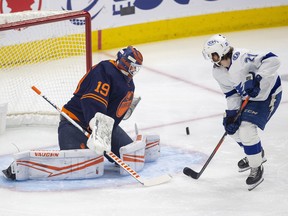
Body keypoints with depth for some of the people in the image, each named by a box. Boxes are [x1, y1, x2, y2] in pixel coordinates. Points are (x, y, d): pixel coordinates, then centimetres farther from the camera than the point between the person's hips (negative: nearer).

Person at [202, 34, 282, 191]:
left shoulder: (241, 58, -32)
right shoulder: (218, 72, -5)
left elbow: (272, 60, -37)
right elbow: (231, 94, 1)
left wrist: (256, 79, -43)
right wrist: (231, 113, -11)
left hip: (268, 94, -9)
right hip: (248, 97, 9)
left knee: (246, 128, -19)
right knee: (232, 126, 10)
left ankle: (256, 168, 0)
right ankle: (257, 154, 34)